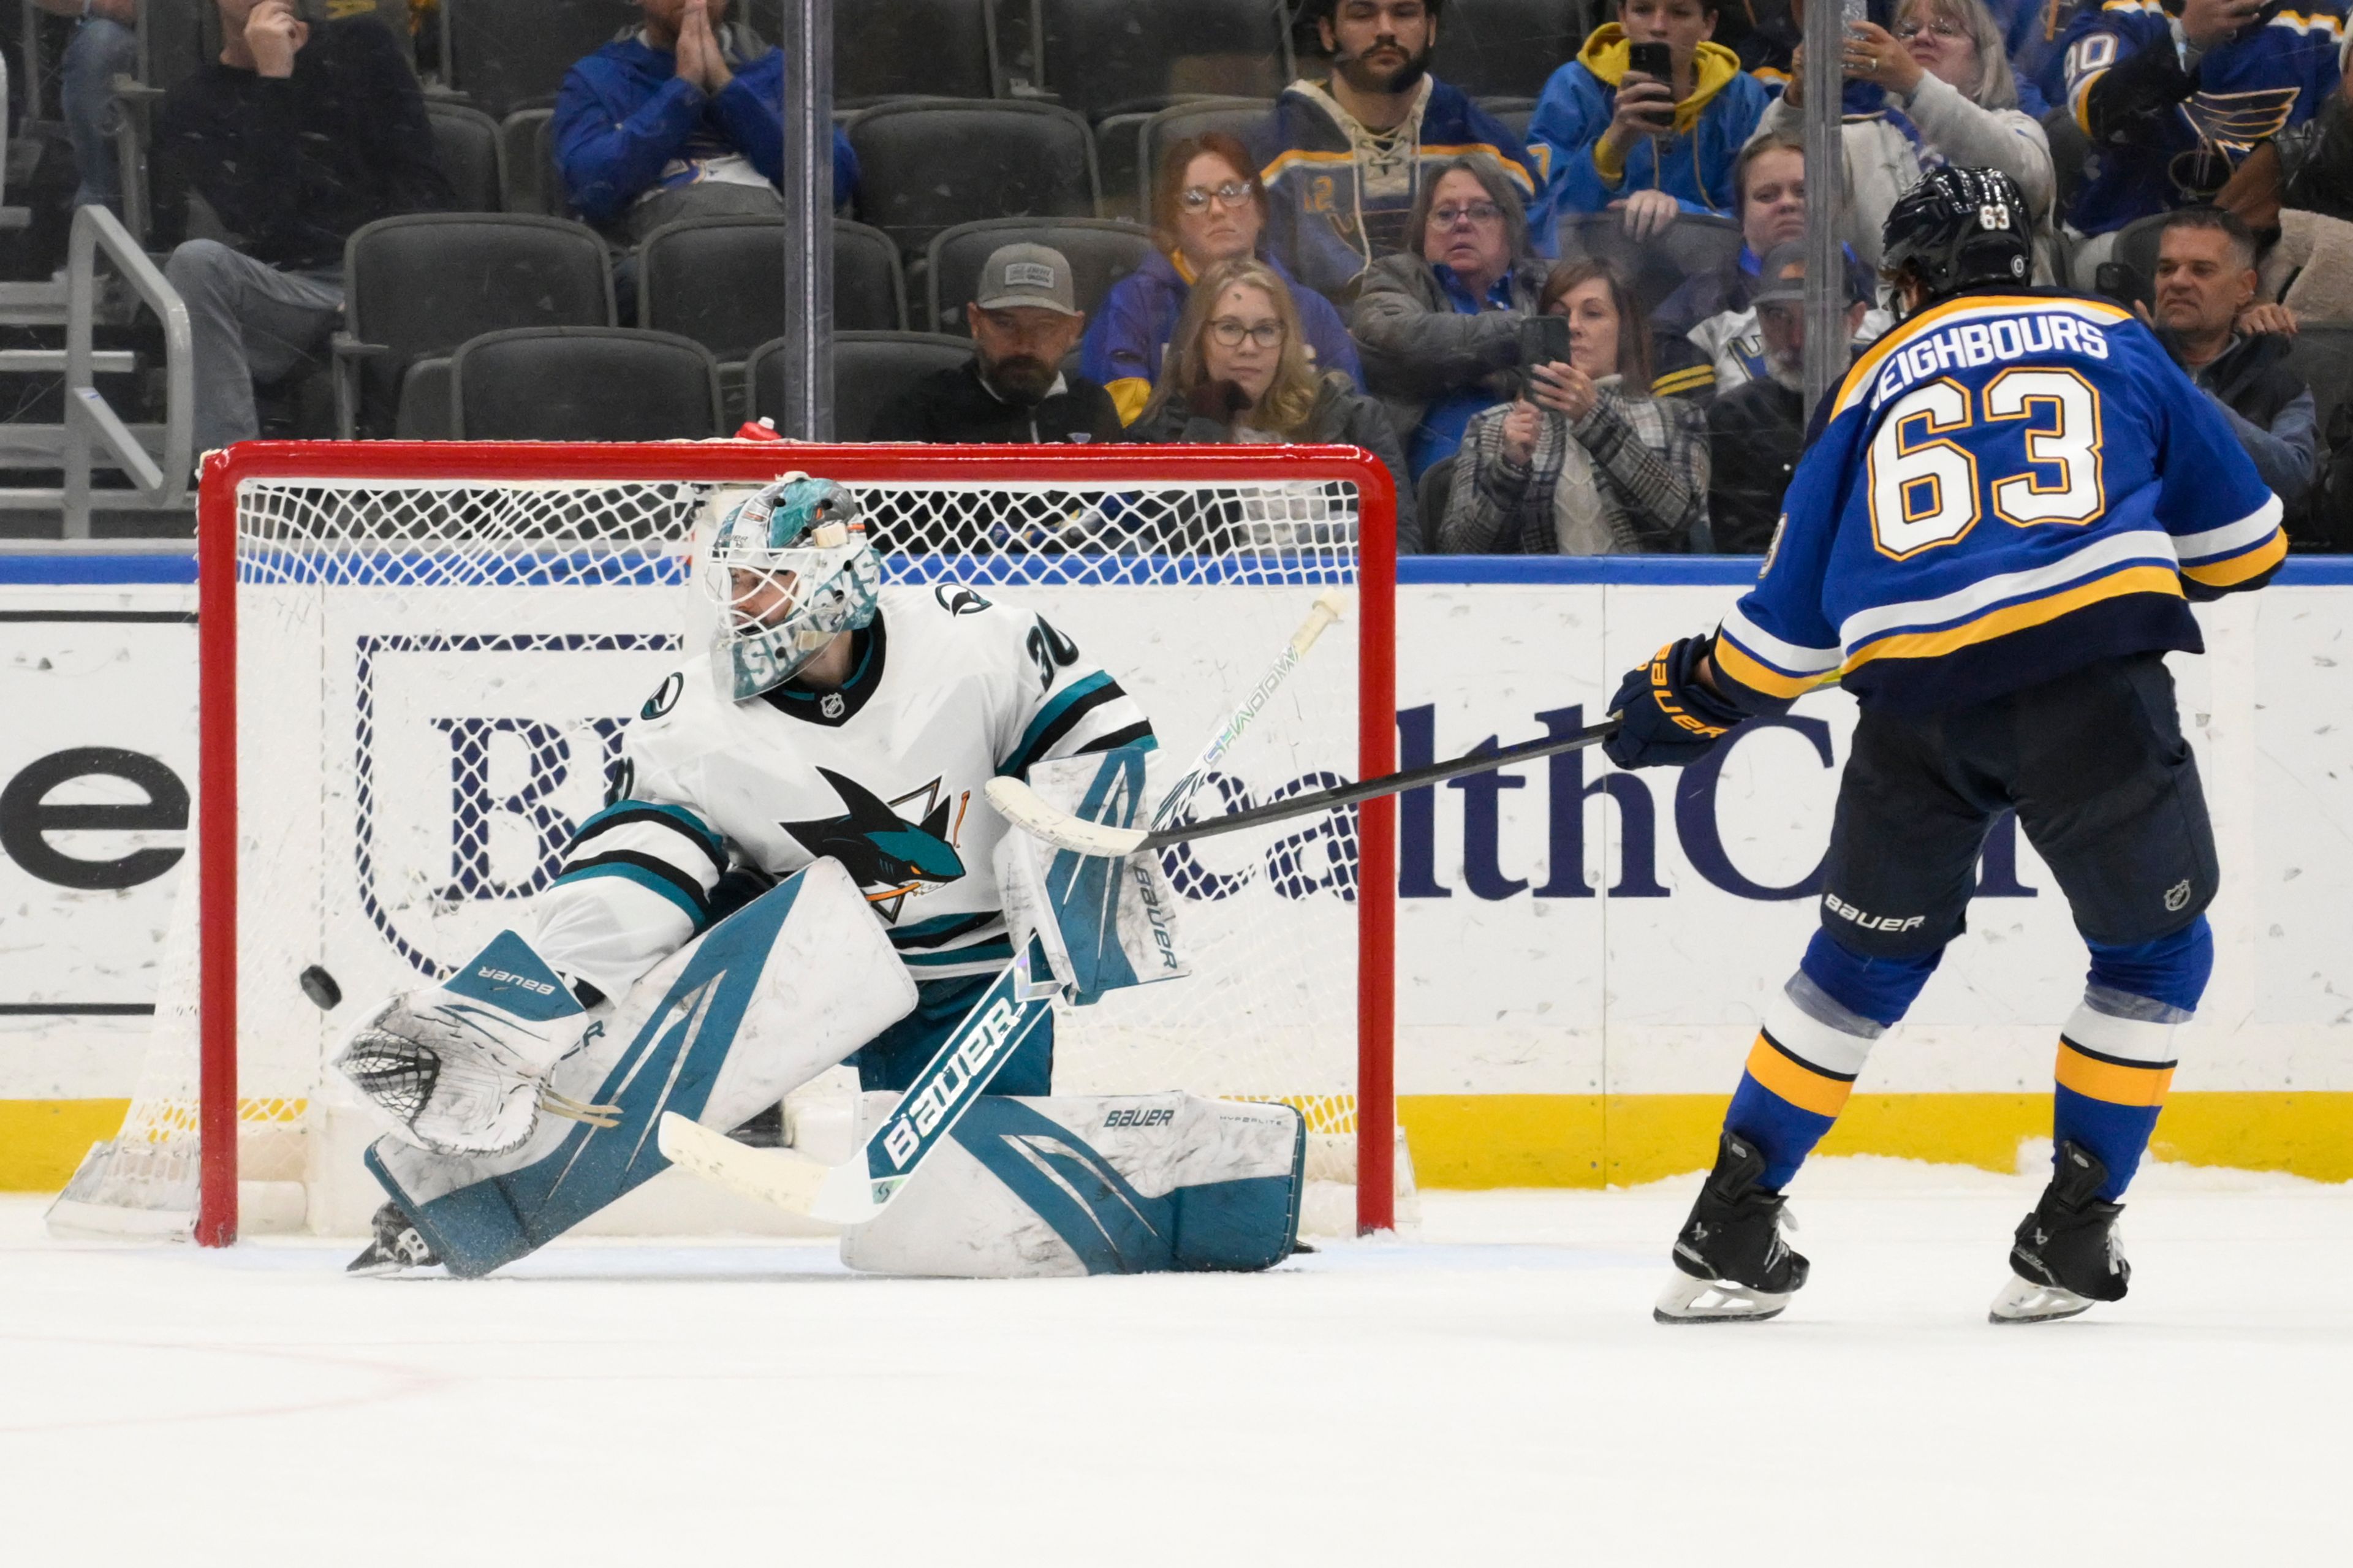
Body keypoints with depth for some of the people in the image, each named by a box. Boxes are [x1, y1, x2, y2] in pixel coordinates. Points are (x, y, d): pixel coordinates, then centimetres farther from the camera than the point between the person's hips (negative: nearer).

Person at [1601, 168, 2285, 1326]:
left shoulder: (1872, 385, 20)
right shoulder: (2111, 339, 18)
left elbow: (1795, 618, 18)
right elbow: (2243, 544, 20)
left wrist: (1693, 699, 34)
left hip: (1917, 698, 2)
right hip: (2091, 683, -2)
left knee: (1865, 957, 21)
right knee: (2154, 955, 18)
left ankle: (1728, 1236, 21)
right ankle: (2069, 1241, 13)